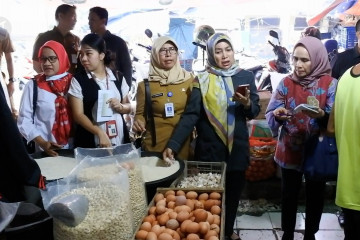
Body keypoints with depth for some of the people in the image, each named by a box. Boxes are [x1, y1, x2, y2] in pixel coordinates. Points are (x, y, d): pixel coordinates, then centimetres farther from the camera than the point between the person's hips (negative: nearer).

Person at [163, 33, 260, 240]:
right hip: (209, 149, -2)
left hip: (237, 148, 3)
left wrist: (247, 104, -20)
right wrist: (173, 145, -24)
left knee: (234, 192, 16)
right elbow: (191, 115, -14)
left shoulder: (246, 76, 2)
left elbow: (255, 111, 4)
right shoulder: (202, 80, -6)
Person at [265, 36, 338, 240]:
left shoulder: (330, 84, -7)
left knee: (315, 195, 13)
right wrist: (278, 115, -29)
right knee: (289, 194, 12)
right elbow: (270, 114, -6)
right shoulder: (286, 83, -2)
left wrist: (322, 115, -34)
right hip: (290, 149, 1)